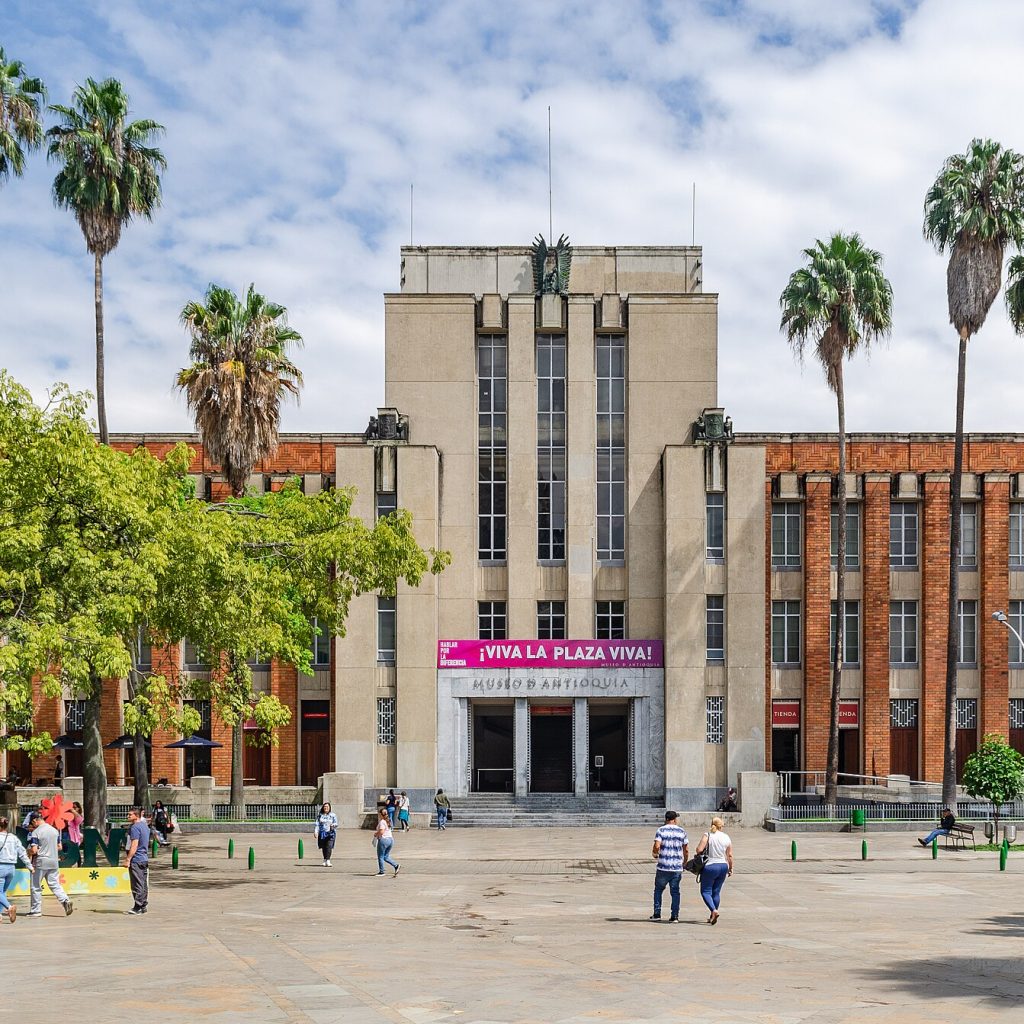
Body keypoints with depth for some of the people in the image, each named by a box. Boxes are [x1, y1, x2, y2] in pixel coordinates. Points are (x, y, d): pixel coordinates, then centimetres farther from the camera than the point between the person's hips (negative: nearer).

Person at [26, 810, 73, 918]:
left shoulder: (36, 832, -13)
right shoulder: (54, 830, 8)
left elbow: (34, 850, -18)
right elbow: (59, 847, 13)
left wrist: (28, 853, 2)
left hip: (40, 862, -6)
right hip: (54, 861, 6)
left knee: (36, 887, 7)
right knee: (55, 884, 8)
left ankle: (36, 910, 11)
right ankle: (65, 900, -13)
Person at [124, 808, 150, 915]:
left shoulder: (135, 827, -15)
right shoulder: (145, 825, 15)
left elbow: (134, 845, -21)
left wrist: (128, 859, -19)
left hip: (136, 860, -10)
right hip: (144, 859, 10)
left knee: (137, 885, -7)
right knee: (144, 884, 11)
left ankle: (138, 907, -7)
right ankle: (144, 906, 16)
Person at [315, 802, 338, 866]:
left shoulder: (333, 815, 5)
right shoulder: (320, 815, 10)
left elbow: (336, 823, 3)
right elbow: (317, 824, 8)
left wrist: (333, 825, -20)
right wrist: (316, 831, -5)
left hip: (330, 833, -2)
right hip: (322, 833, 2)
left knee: (329, 847, -14)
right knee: (323, 847, 5)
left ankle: (328, 860, -20)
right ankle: (325, 860, 19)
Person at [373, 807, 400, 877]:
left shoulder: (381, 822, -15)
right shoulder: (388, 821, 13)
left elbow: (381, 831, -25)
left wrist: (376, 834, -7)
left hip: (383, 840, -9)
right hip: (391, 839, 9)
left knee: (380, 857, 6)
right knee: (386, 857, 16)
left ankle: (381, 871, 11)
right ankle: (396, 865, 0)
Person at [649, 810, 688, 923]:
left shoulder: (661, 830, -2)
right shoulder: (682, 831, 5)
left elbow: (657, 846, -14)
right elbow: (686, 850, 5)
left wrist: (654, 854, 7)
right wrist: (685, 862, 19)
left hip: (663, 867, -1)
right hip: (677, 867, 1)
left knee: (658, 889, 13)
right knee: (675, 891, 7)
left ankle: (657, 914, 13)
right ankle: (674, 916, 4)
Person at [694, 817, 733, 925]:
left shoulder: (707, 835, -10)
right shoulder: (726, 838, 3)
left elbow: (699, 849, -17)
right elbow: (730, 856, 6)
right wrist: (730, 869, 18)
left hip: (710, 866, -4)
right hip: (723, 866, 4)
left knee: (705, 891, 5)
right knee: (716, 892, 14)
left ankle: (714, 911, -17)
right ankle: (712, 917, 18)